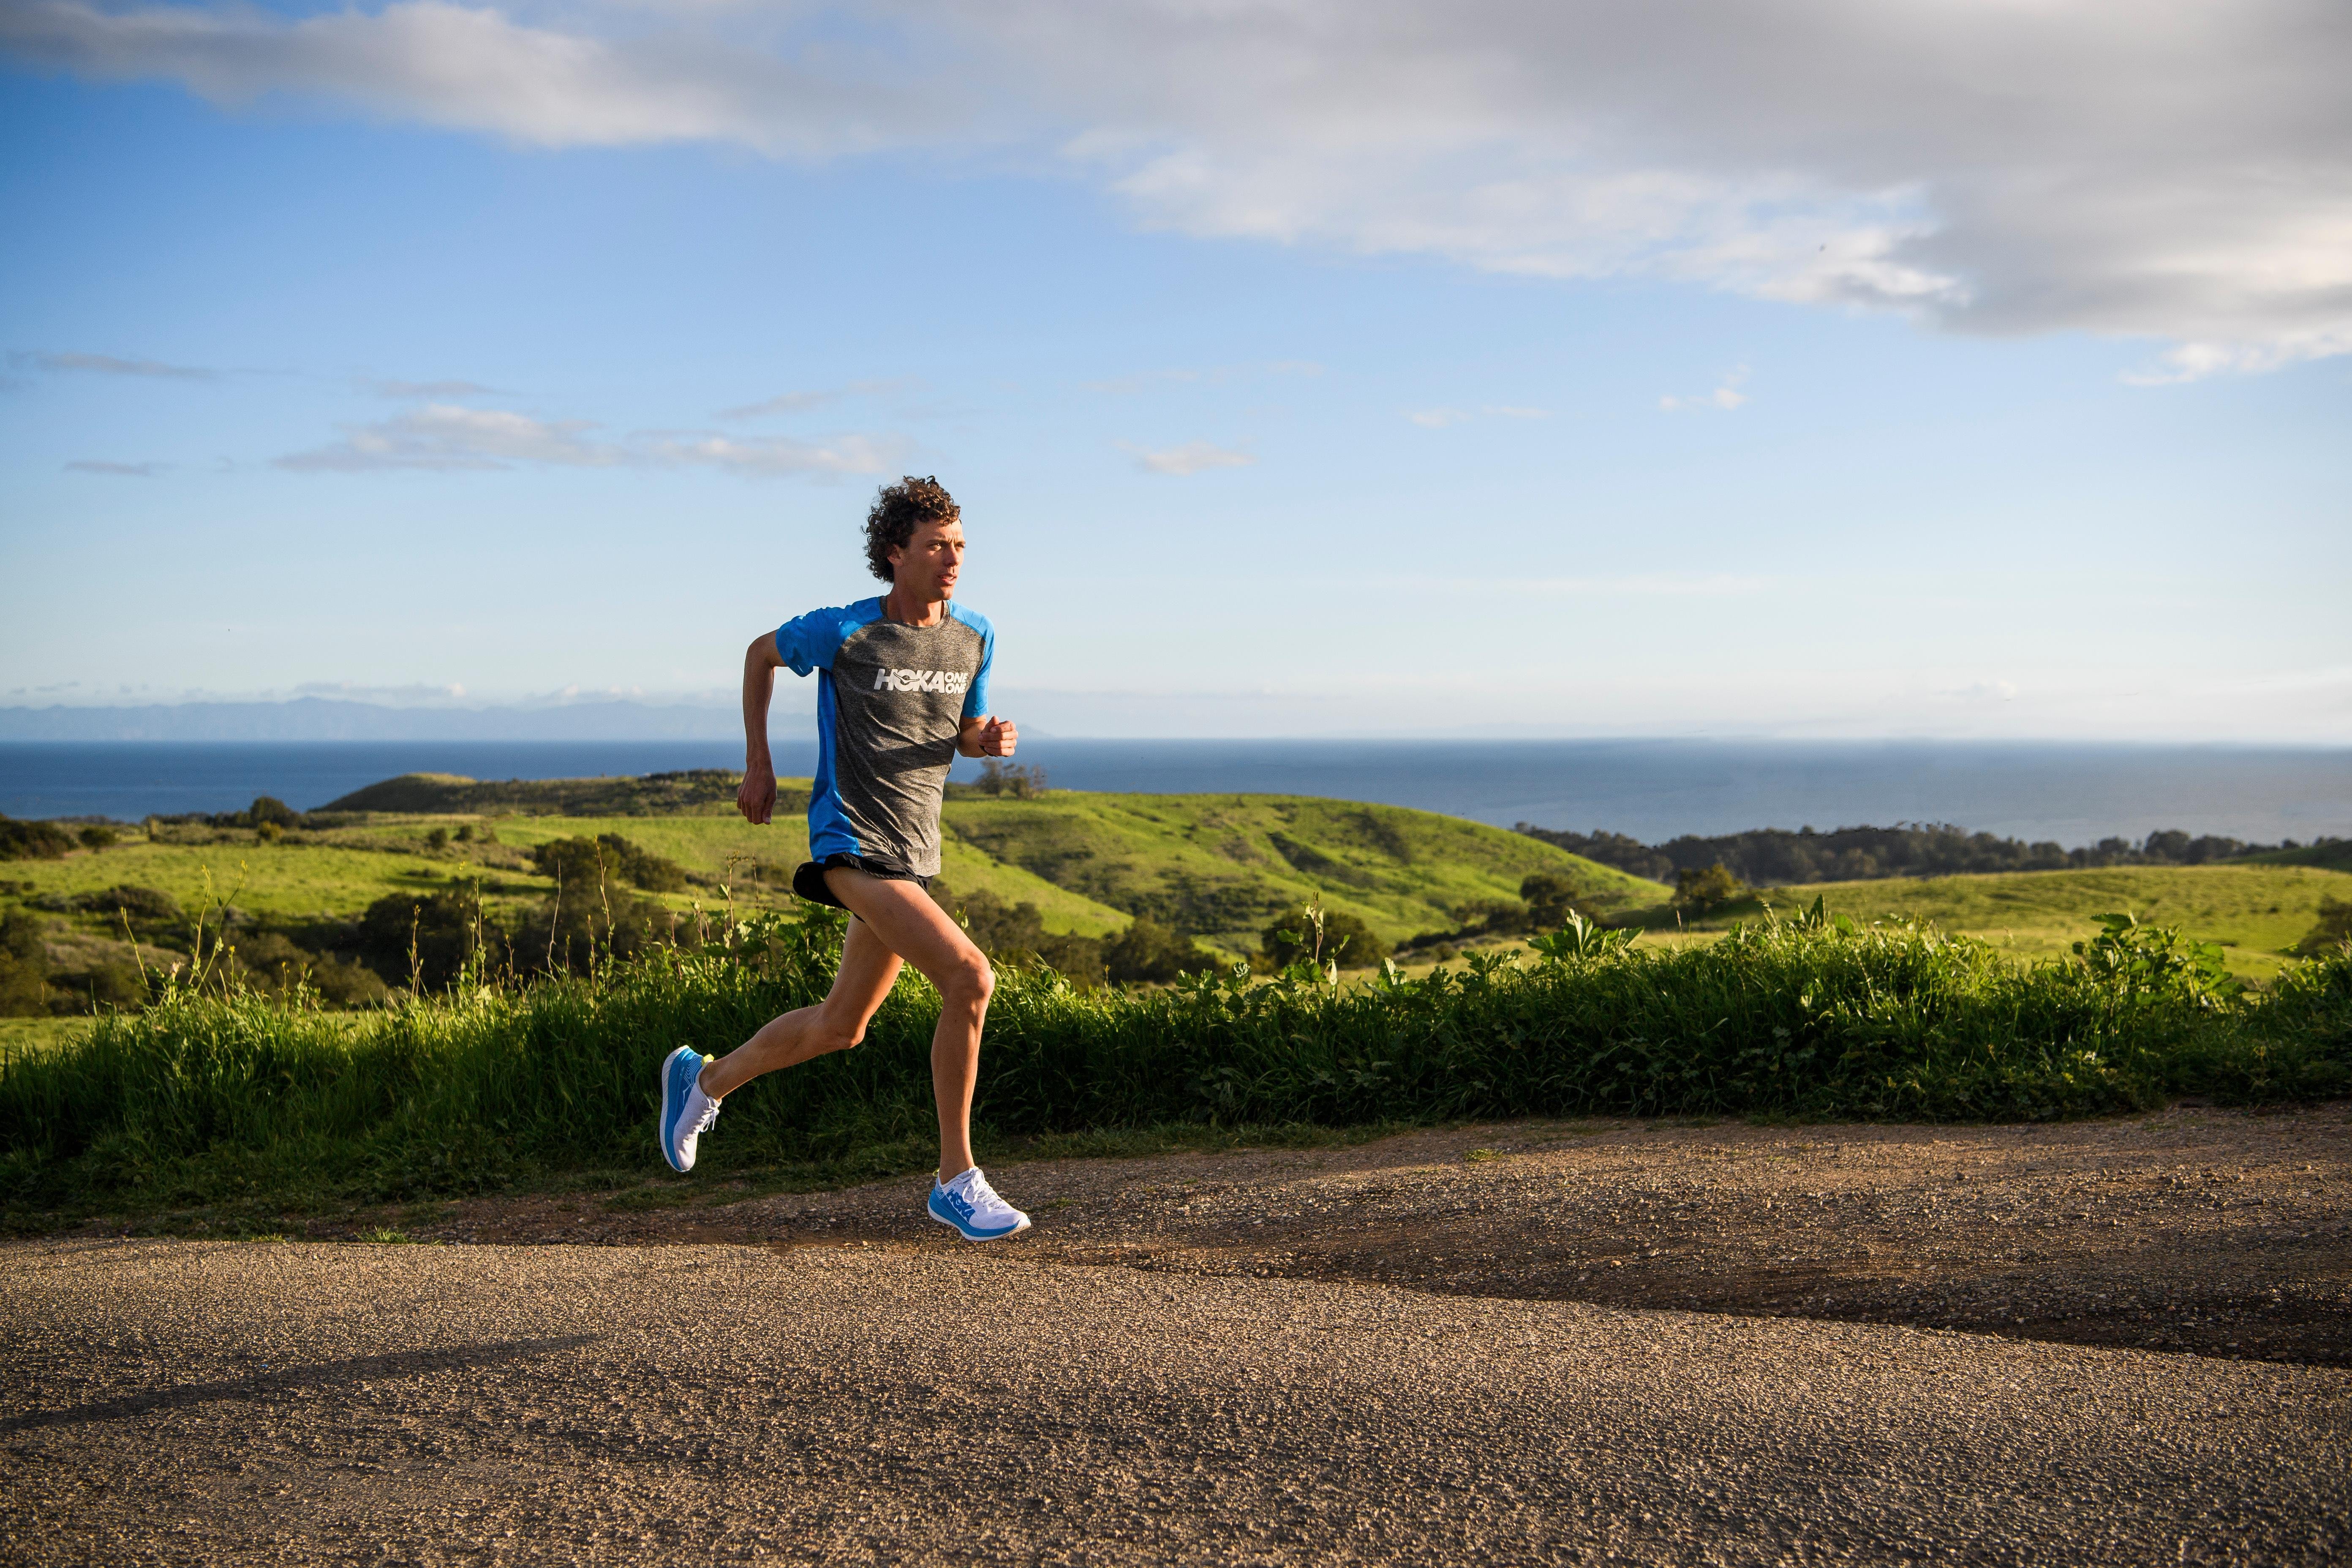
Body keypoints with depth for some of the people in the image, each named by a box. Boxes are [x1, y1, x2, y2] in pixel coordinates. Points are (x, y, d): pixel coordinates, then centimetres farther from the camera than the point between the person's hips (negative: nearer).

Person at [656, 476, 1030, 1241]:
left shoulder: (975, 636, 5)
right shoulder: (844, 631, -9)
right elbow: (761, 652, 10)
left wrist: (991, 740, -6)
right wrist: (758, 766, 10)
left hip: (914, 854, 7)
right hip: (851, 844, -7)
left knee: (840, 1027, 17)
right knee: (970, 977, -23)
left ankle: (704, 1080, 43)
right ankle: (956, 1180, -14)